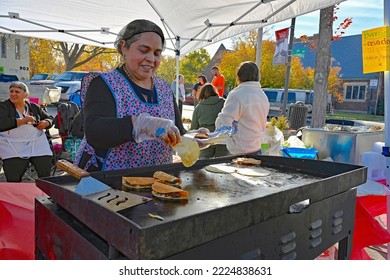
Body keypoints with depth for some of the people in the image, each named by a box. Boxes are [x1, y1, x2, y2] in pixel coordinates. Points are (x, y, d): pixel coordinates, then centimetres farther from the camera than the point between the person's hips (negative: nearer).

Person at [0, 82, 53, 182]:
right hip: (13, 148, -2)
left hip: (38, 145, 3)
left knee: (45, 177, -2)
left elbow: (50, 118, 22)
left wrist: (45, 123, -1)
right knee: (13, 181, -11)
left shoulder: (34, 107, 13)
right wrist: (22, 120, -16)